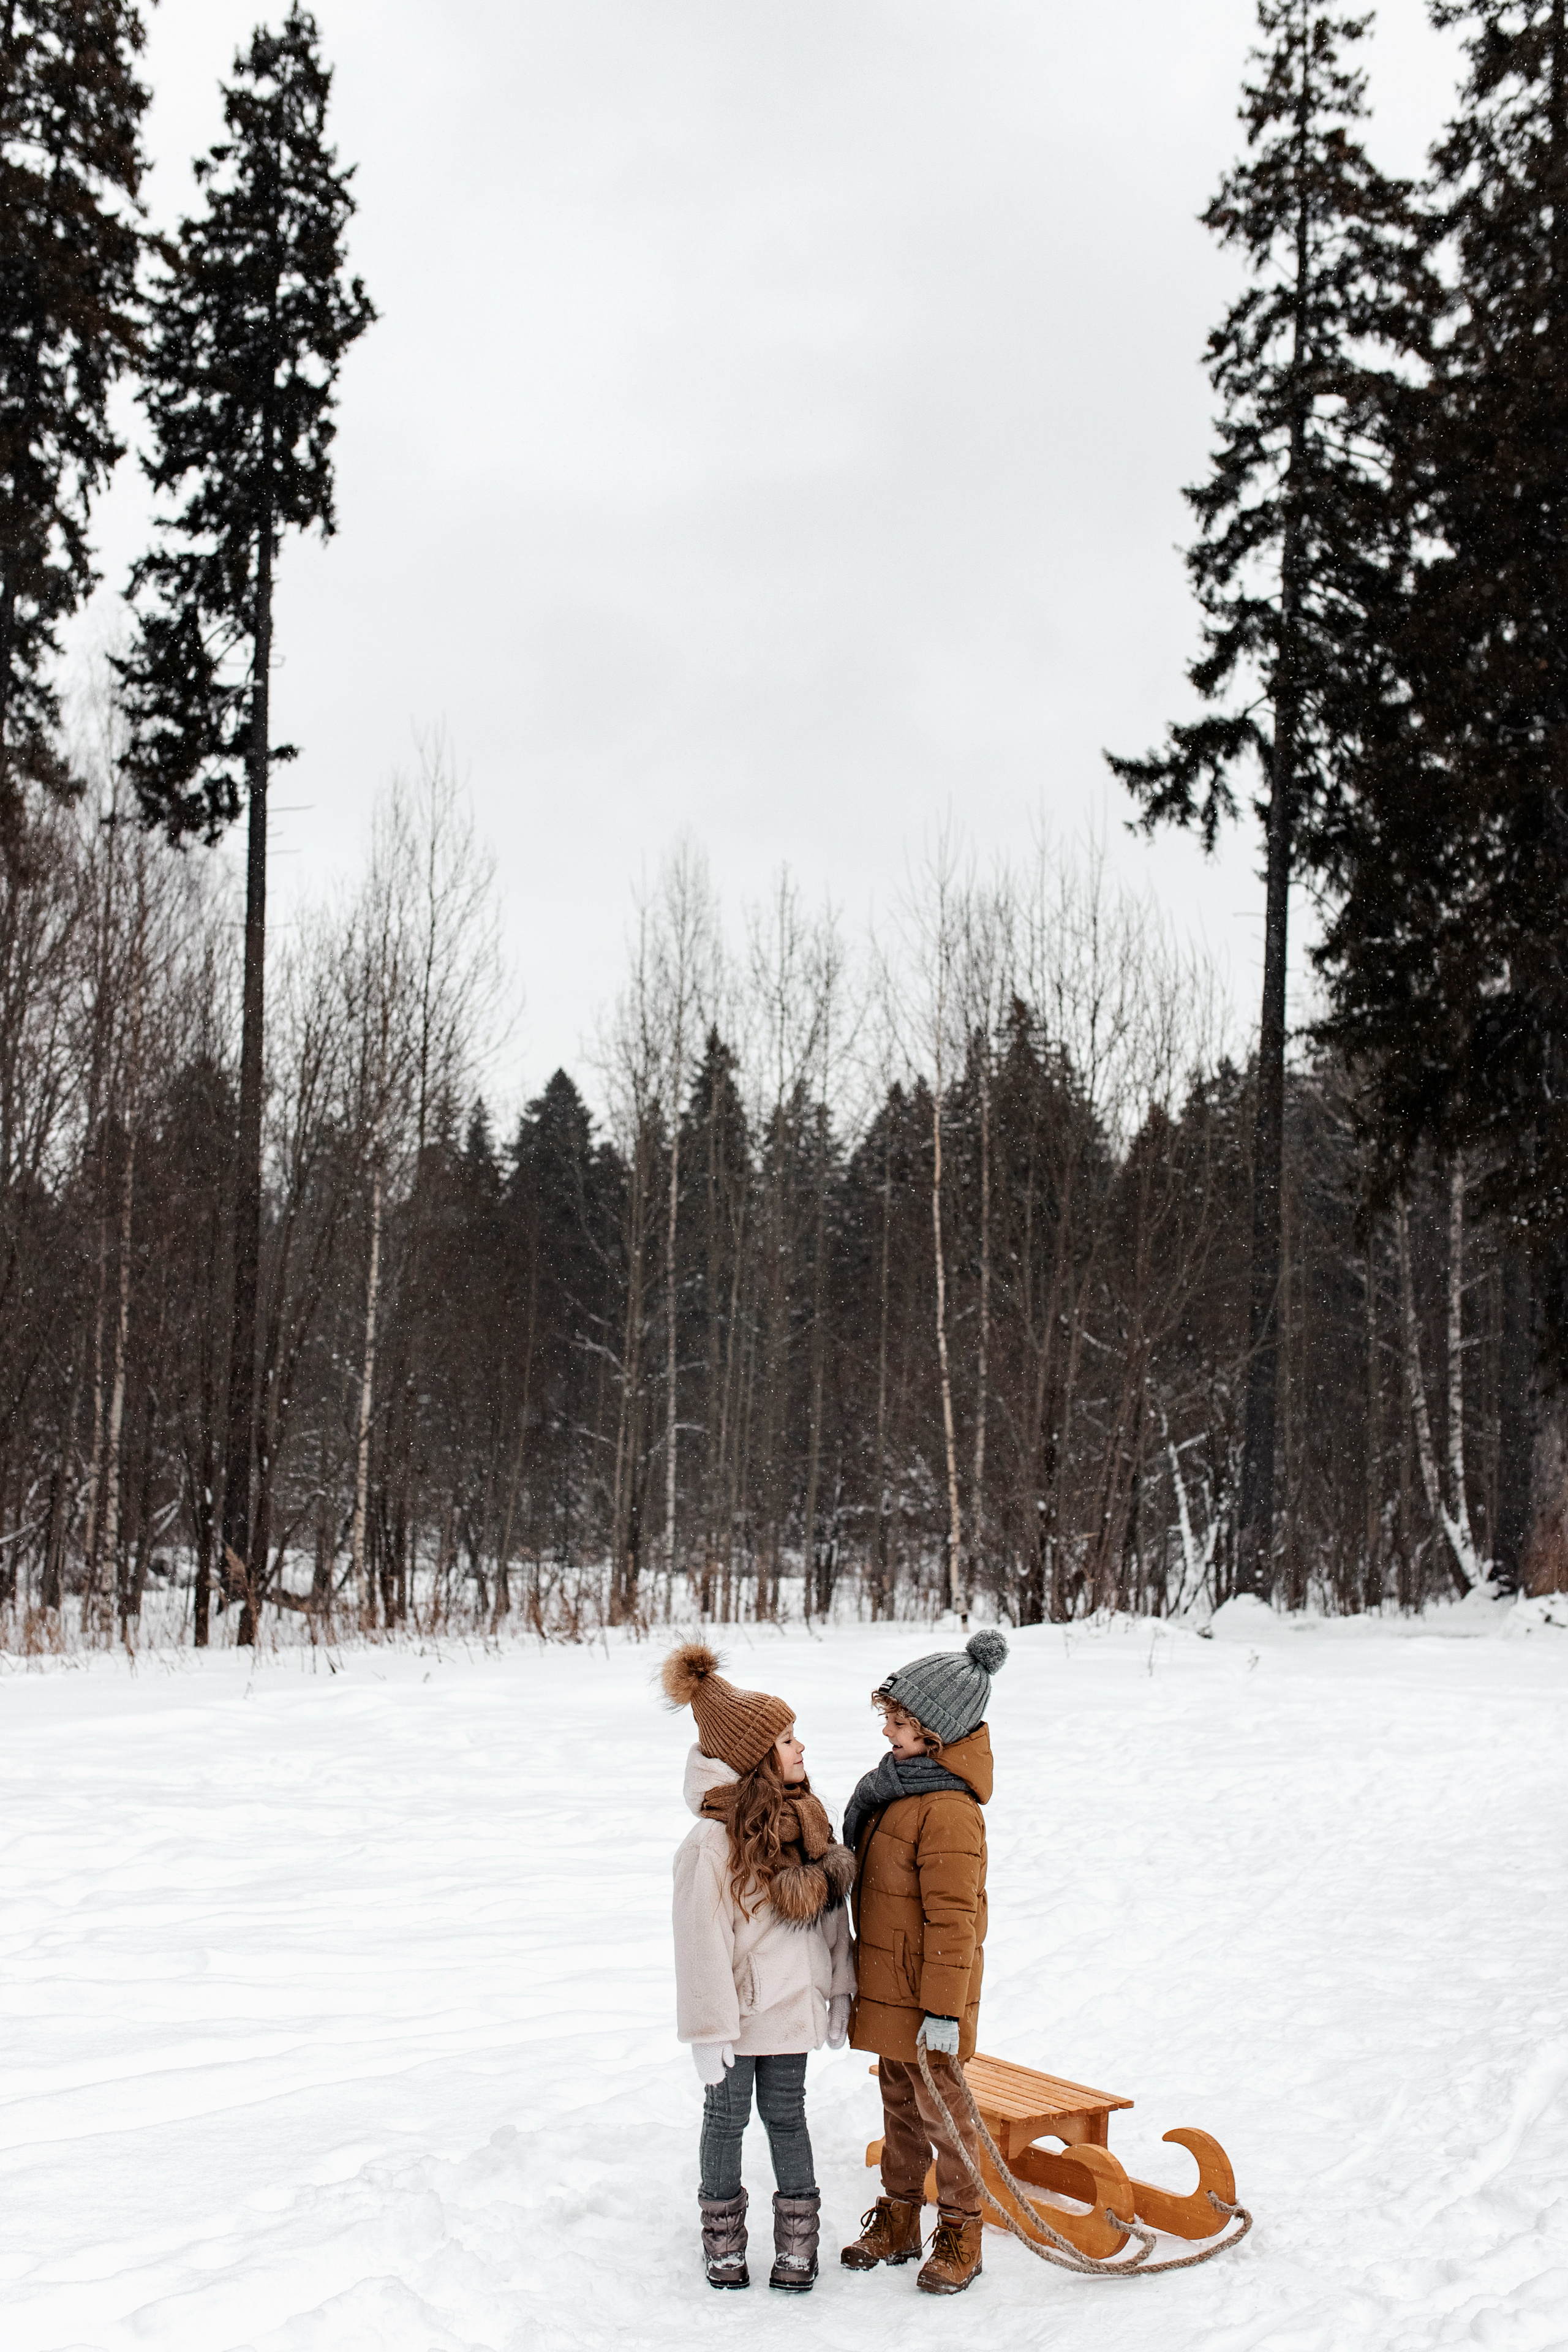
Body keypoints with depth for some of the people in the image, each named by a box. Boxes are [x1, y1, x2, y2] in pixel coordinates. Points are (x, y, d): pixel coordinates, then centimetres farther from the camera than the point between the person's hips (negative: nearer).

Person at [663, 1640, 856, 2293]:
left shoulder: (804, 1818, 0)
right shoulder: (713, 1842, -23)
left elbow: (831, 1911, 7)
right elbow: (702, 1942, -19)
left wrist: (839, 1990, 9)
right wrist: (709, 2032, -16)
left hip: (793, 2005, 5)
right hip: (739, 2007, -5)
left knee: (786, 2115, 16)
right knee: (727, 2118, 12)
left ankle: (797, 2240, 29)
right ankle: (723, 2240, 30)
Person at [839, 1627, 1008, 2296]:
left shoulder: (949, 1811, -25)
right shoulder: (896, 1781, 6)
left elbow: (954, 1918, -24)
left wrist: (944, 2010, -22)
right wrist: (866, 1974, 22)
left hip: (929, 1994, -9)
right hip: (887, 1984, 9)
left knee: (940, 2111, 5)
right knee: (898, 2105, 19)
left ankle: (959, 2236, 20)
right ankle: (897, 2221, 32)